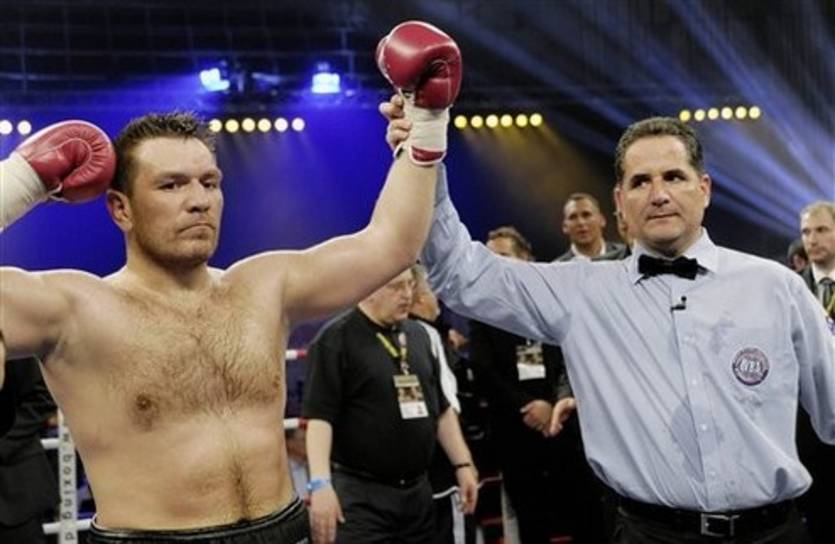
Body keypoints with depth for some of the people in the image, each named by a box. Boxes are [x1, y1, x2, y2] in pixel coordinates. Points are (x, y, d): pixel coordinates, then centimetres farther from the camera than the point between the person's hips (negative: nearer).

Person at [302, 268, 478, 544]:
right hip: (361, 494, -6)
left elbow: (441, 409, 19)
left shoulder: (418, 334, 13)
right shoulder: (336, 339, -9)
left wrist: (463, 464, 14)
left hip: (418, 490, 7)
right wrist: (321, 483, -25)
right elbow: (319, 417, -15)